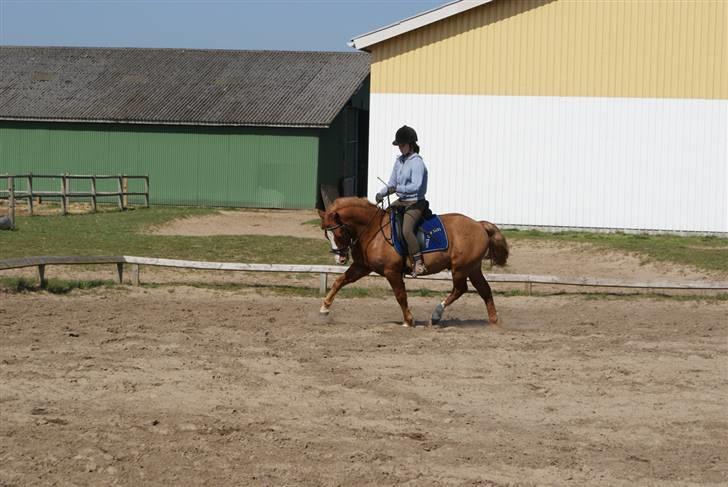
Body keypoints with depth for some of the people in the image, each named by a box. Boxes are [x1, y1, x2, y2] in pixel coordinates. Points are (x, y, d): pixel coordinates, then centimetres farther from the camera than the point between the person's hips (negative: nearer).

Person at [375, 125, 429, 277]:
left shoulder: (417, 163, -16)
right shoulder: (399, 161, 11)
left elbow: (416, 186, -27)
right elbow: (392, 183, 16)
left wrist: (397, 189, -34)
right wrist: (382, 193, -3)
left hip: (415, 203, -10)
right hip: (401, 201, 10)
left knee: (407, 230, -29)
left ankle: (419, 264, -28)